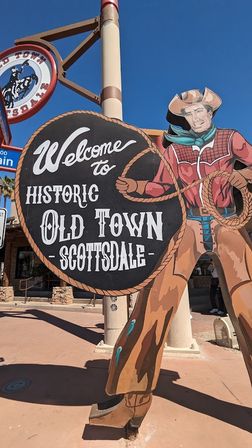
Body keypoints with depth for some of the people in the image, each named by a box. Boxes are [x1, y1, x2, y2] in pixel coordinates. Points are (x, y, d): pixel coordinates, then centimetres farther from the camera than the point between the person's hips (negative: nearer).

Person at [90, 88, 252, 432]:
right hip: (188, 225, -1)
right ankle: (131, 398, -2)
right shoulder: (174, 147, 11)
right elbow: (161, 187, 7)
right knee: (157, 299, -14)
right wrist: (135, 186, -11)